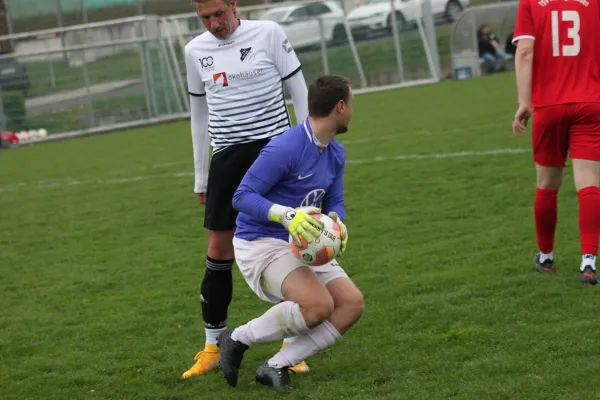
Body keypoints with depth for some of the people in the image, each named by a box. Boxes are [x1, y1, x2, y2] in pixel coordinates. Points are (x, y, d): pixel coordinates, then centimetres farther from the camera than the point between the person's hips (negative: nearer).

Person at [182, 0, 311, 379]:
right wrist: (201, 177, 17)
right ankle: (213, 346, 12)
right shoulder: (196, 50, 8)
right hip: (227, 156, 3)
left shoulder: (268, 33, -4)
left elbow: (299, 92, 0)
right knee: (219, 248, 1)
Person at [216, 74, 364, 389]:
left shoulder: (336, 154, 7)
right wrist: (287, 216, -36)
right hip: (259, 244, -9)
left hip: (302, 245, 9)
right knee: (319, 305, -28)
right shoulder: (285, 148, -21)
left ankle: (277, 366, -6)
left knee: (352, 304, -9)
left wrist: (336, 222, -13)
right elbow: (242, 197, -21)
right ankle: (237, 339, -6)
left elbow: (335, 203, 12)